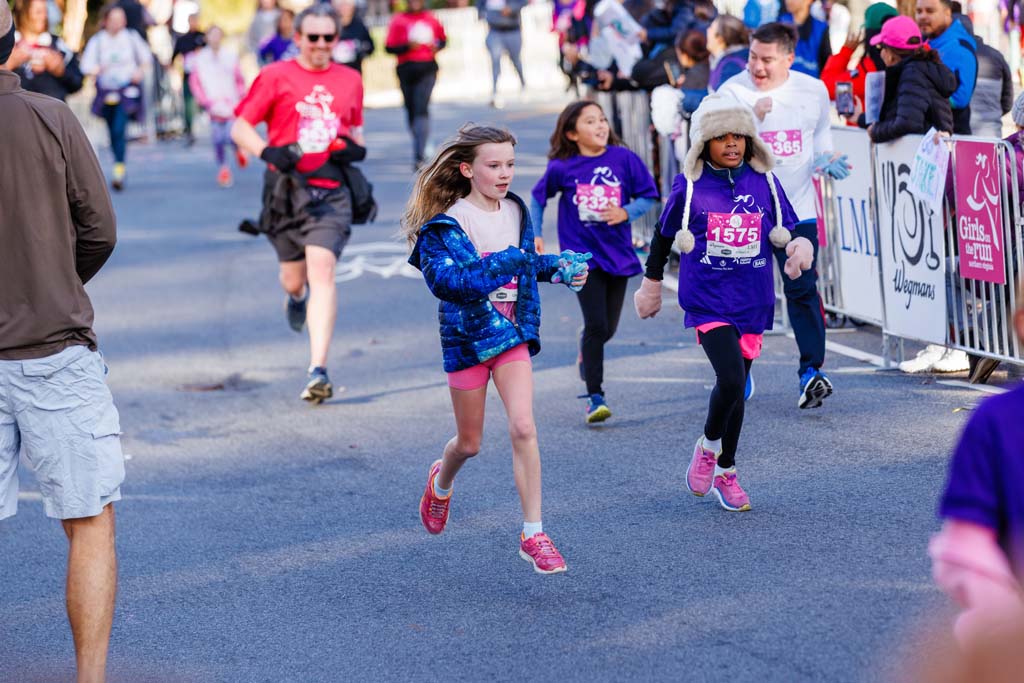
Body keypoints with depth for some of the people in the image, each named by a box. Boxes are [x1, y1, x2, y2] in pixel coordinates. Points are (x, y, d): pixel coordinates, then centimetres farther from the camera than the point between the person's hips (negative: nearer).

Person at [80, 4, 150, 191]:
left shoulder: (131, 38, 0)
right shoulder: (97, 41, -1)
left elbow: (144, 58, 15)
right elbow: (86, 65, -9)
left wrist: (140, 71, -3)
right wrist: (96, 70, -30)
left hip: (127, 91, -2)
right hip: (106, 91, 2)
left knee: (119, 129, -18)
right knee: (113, 133, 10)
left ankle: (119, 171, -20)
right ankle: (119, 167, 27)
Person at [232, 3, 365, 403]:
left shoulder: (350, 80, 12)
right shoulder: (276, 77, 3)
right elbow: (239, 128, 3)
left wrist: (355, 148, 2)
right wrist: (269, 152, -16)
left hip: (330, 190, 0)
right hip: (286, 187, 0)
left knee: (322, 270, -15)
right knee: (293, 277, 9)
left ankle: (318, 370, -19)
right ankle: (296, 296, 51)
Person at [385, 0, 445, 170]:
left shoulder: (431, 19, 6)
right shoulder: (398, 20, 2)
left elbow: (443, 39, 21)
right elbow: (389, 47, -2)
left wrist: (437, 46, -1)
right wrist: (408, 46, -16)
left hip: (427, 68, -1)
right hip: (406, 69, 1)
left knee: (421, 109, -14)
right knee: (411, 109, 10)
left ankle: (419, 157, -22)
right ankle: (421, 145, 33)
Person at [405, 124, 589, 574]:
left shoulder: (516, 211, 4)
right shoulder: (447, 224, -15)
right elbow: (443, 279, -30)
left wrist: (558, 267, 3)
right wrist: (505, 262, -37)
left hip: (511, 332, 3)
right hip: (466, 335, -3)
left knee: (523, 427, -15)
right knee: (470, 443, 11)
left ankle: (533, 535, -10)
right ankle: (441, 481, 48)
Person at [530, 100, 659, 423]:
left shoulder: (623, 158, -5)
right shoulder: (562, 168, -6)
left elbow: (648, 196, 1)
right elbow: (538, 197, 12)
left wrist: (626, 212, -17)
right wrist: (535, 234, 8)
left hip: (617, 252, 2)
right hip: (582, 254, -2)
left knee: (608, 327, 10)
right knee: (596, 325, -12)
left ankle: (586, 349, 47)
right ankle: (595, 397, -5)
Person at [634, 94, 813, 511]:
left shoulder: (764, 182, 3)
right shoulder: (689, 186, -4)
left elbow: (786, 230, 11)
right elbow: (665, 234, 10)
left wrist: (800, 245, -12)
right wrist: (652, 282, 18)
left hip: (752, 301, 3)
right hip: (707, 300, -3)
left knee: (736, 386, 11)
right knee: (731, 380, -19)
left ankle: (725, 472, 28)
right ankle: (709, 446, 10)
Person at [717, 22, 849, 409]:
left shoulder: (813, 91, 3)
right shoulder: (733, 91, -7)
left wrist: (825, 160, 1)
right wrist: (754, 118, -27)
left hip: (797, 207, 1)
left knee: (802, 289, -8)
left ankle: (812, 370, -9)